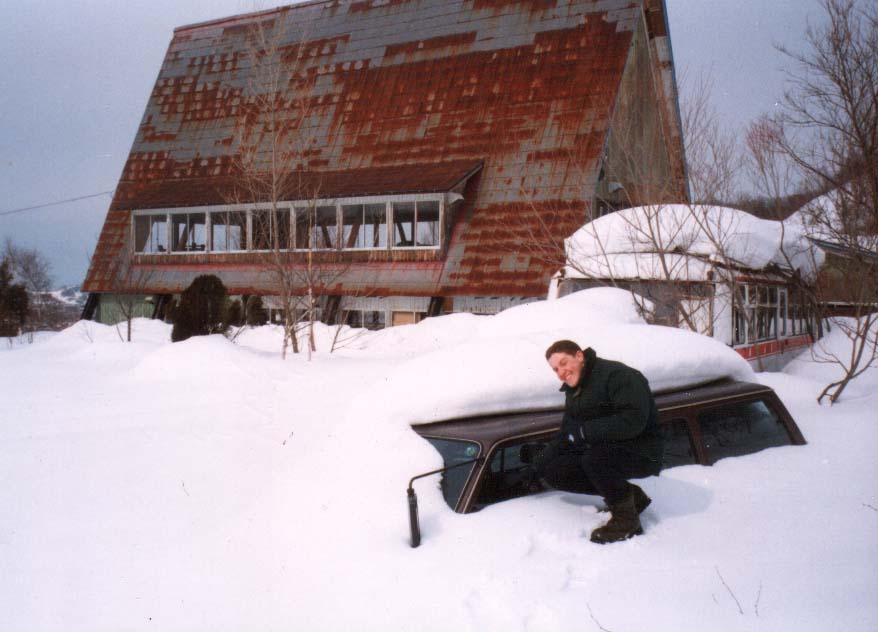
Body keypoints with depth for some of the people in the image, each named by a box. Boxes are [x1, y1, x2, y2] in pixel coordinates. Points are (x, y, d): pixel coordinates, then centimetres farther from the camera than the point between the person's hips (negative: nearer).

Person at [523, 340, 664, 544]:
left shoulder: (617, 375, -19)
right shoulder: (573, 391, 11)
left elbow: (633, 421, -31)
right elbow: (565, 436, 17)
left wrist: (584, 431, -27)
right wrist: (538, 465, 7)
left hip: (642, 454, -9)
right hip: (601, 451, 9)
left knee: (594, 457, -36)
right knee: (553, 472, -4)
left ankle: (626, 519, -12)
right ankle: (630, 495, 5)